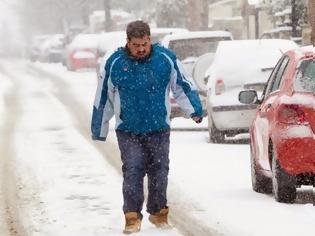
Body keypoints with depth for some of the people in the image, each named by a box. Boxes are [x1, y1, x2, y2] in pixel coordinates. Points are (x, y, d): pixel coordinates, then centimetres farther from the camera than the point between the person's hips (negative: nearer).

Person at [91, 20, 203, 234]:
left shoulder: (166, 58, -4)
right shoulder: (115, 63, -4)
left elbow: (183, 86, 5)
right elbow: (103, 98, 6)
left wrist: (195, 110, -6)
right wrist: (99, 130, 10)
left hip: (159, 130, 1)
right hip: (128, 131, -1)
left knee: (159, 172, 7)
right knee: (132, 172, -9)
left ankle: (158, 212, 22)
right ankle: (132, 216, -4)